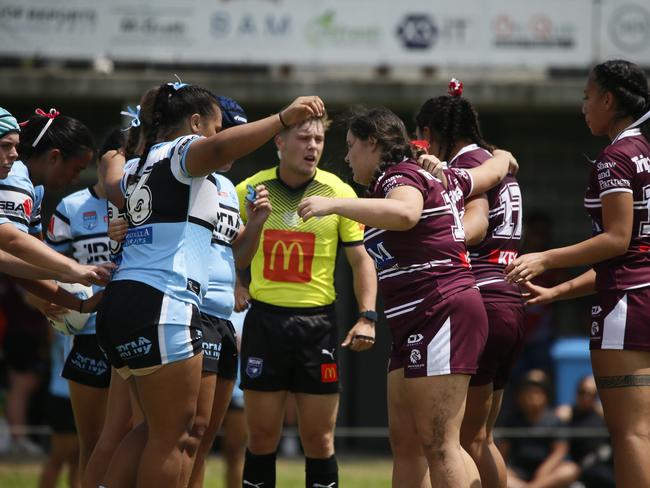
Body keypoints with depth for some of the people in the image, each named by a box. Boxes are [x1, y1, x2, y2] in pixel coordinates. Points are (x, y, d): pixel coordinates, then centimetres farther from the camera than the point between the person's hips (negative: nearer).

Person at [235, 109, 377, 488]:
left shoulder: (339, 193, 0)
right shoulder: (248, 191, 2)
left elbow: (361, 259, 4)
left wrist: (367, 316, -7)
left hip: (318, 322, -1)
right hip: (264, 319, 1)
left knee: (319, 438, 1)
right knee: (262, 436, 3)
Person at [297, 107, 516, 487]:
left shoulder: (403, 175, -9)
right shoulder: (436, 176, 20)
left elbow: (405, 213, -34)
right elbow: (492, 172, 36)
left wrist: (334, 204, -37)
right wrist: (502, 158, 58)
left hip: (441, 313, -10)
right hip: (415, 326, 10)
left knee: (439, 445, -15)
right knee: (405, 440, 7)